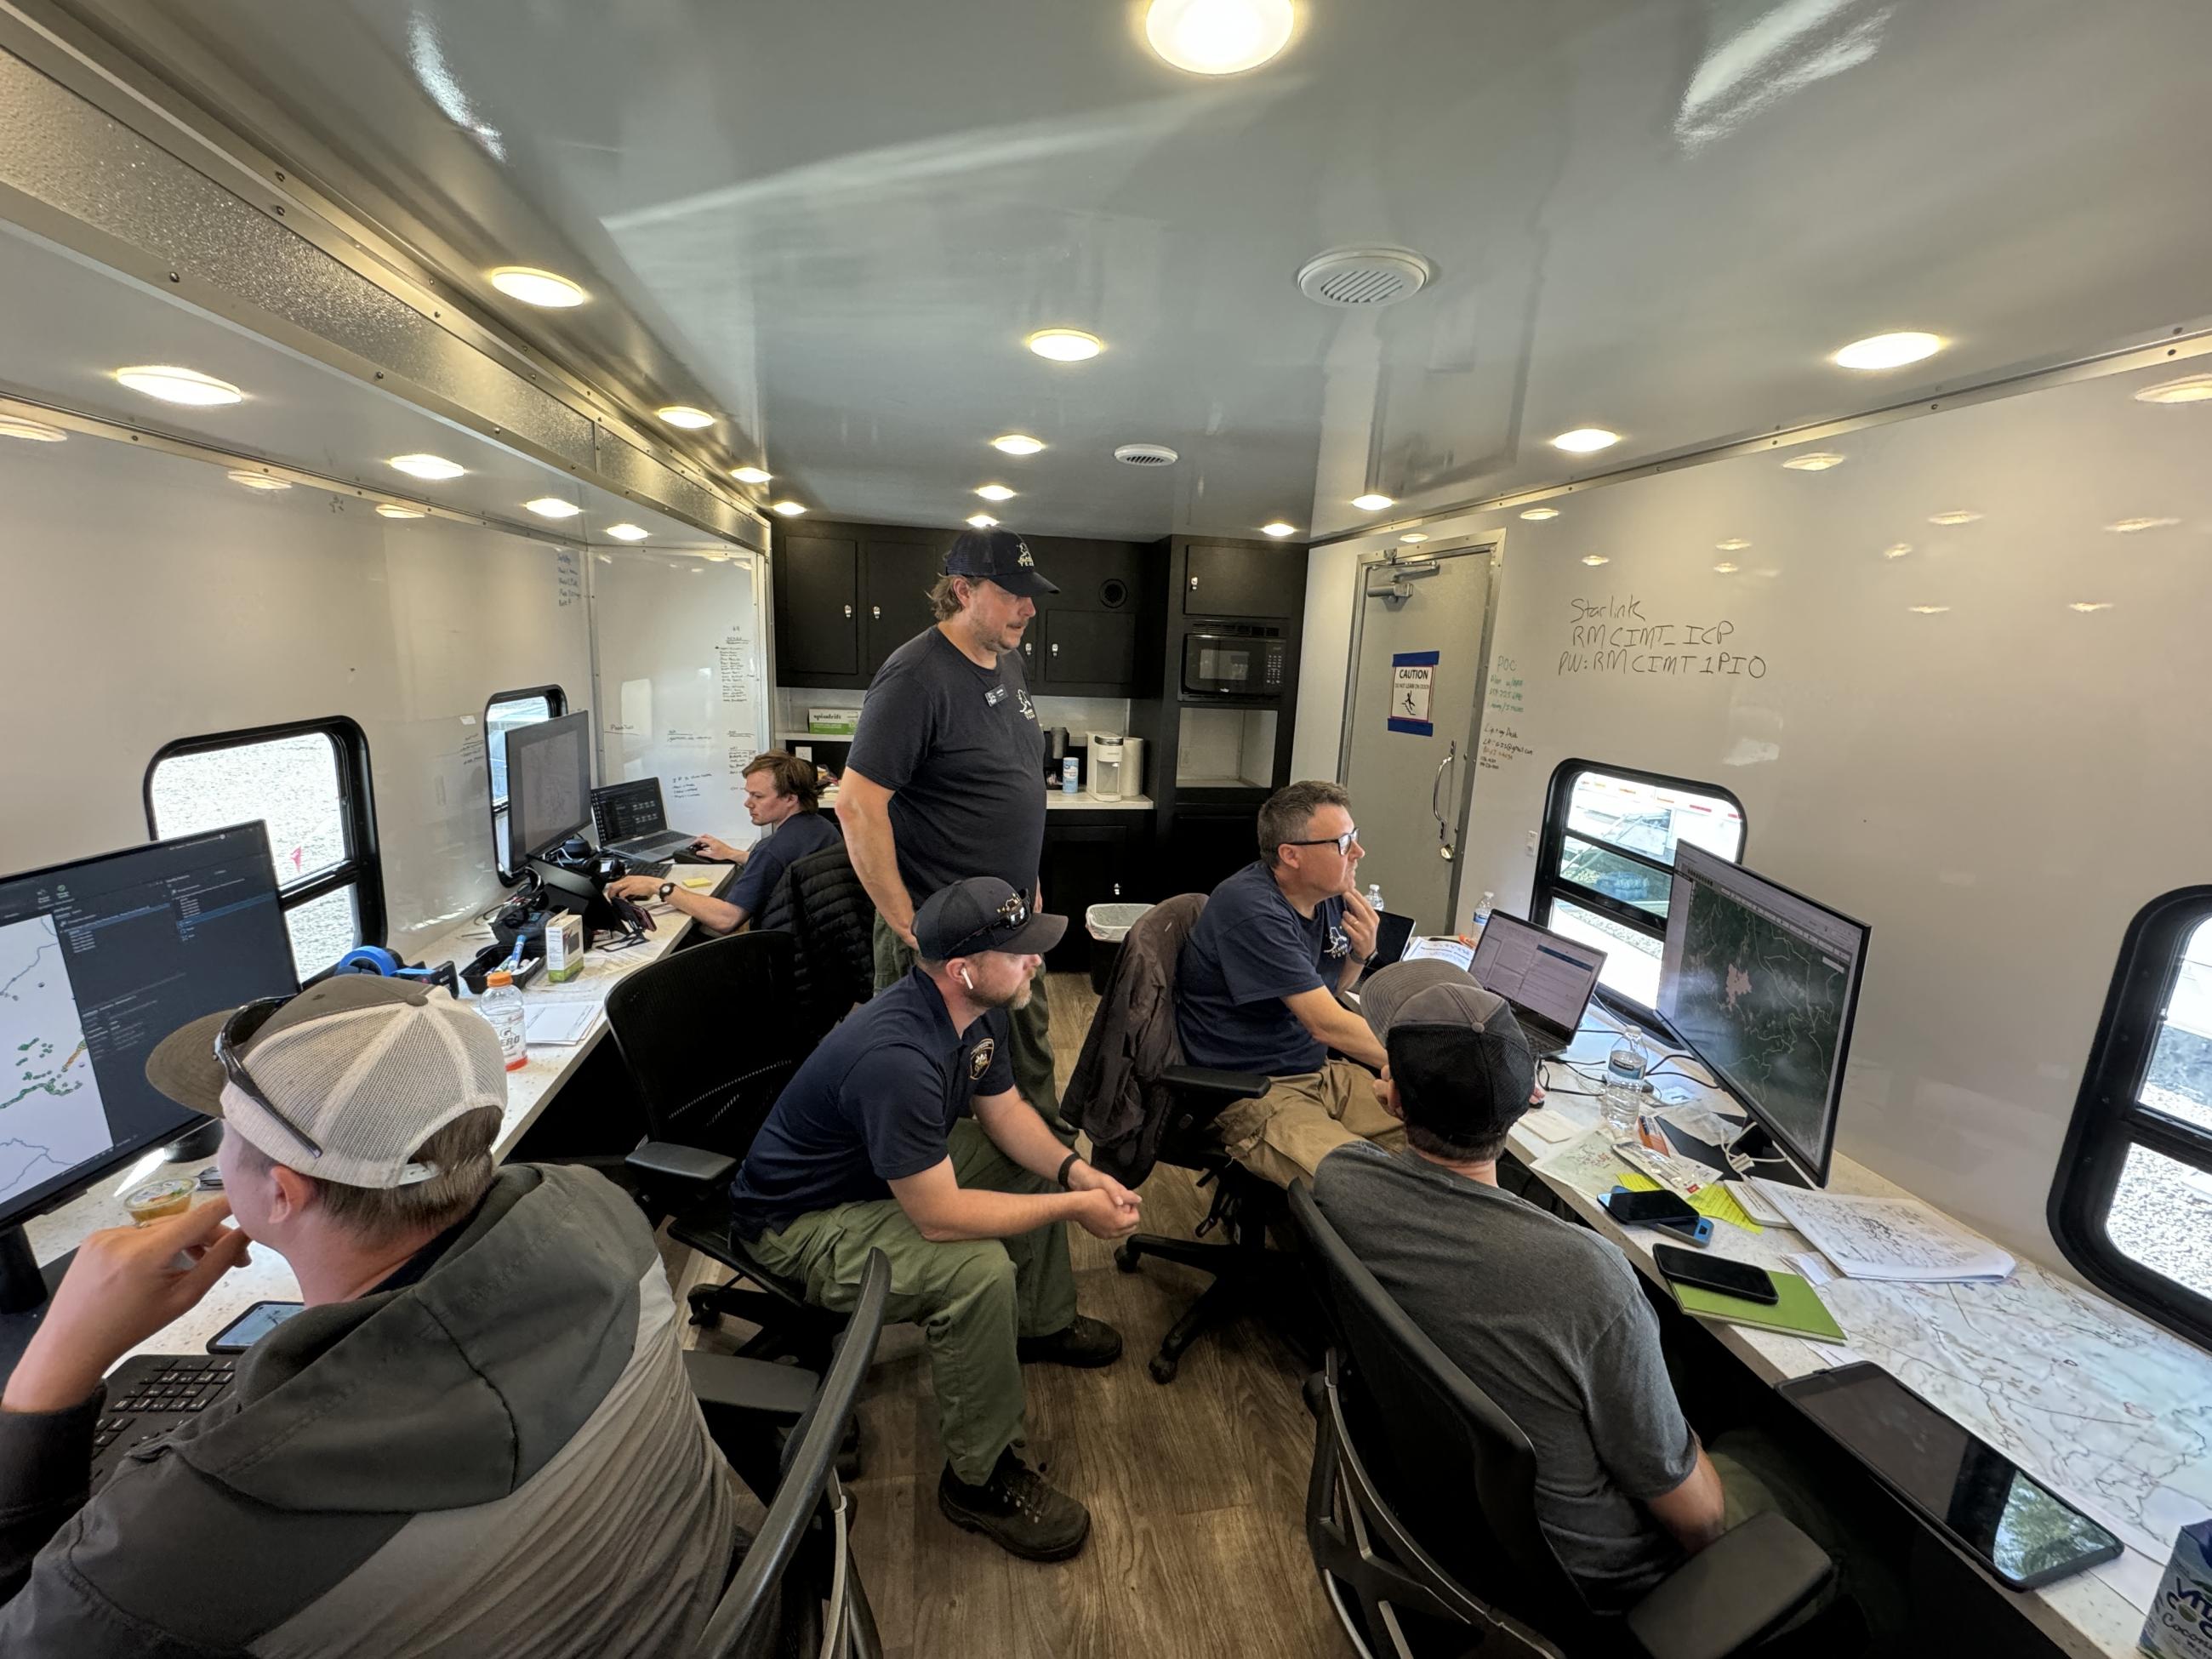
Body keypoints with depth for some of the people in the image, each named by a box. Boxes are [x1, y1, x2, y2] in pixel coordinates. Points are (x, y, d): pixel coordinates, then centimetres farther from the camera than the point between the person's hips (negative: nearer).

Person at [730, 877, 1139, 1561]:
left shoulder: (975, 1008, -11)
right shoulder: (895, 1056, -39)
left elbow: (1004, 1111, 3)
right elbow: (939, 1217, -34)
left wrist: (1074, 1171, -13)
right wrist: (1075, 1209, -27)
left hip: (900, 1165, 9)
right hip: (801, 1220, -9)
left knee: (1038, 1164, 10)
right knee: (979, 1272, -29)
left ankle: (1041, 1323, 31)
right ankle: (980, 1478, -4)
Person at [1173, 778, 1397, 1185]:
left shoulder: (1331, 893, 3)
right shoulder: (1252, 911, -24)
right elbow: (1326, 1024, -24)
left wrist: (1361, 953, -3)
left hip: (1317, 1071, 9)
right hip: (1250, 1093, -8)